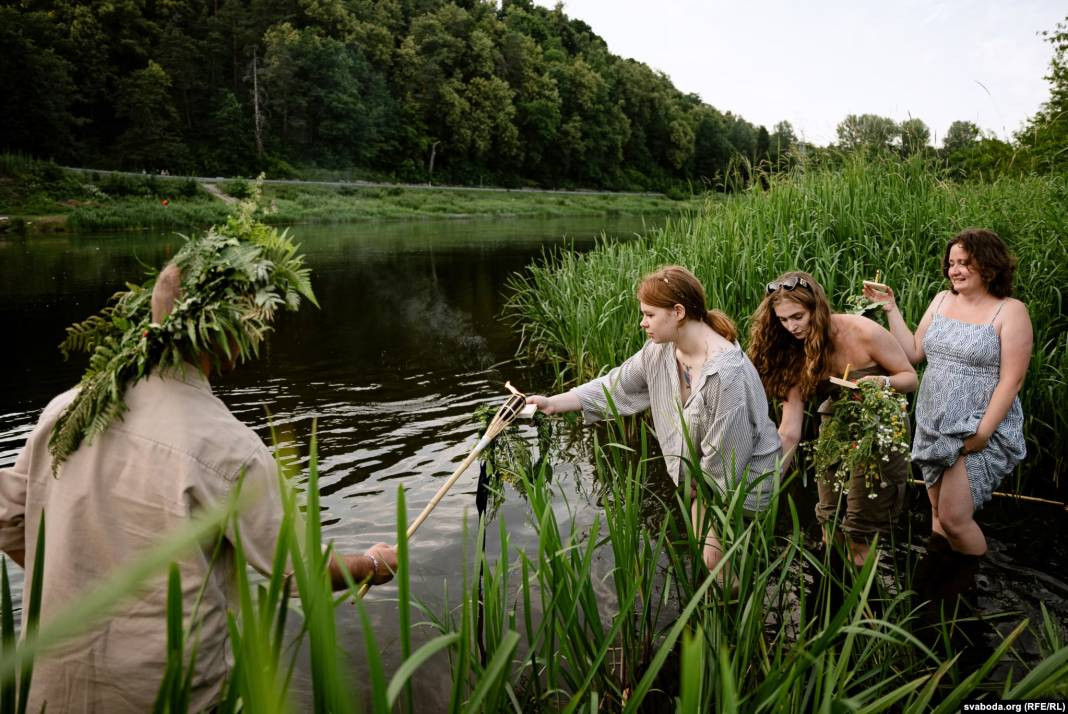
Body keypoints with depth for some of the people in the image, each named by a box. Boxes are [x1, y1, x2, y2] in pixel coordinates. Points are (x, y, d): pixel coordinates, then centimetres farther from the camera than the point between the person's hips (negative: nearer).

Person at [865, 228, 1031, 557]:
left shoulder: (1010, 311, -9)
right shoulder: (942, 301, 8)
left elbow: (1011, 380, -12)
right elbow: (913, 353, 7)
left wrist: (982, 434, -17)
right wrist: (891, 308, 0)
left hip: (979, 431, -6)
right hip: (933, 427, 6)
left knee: (954, 518, -11)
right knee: (938, 513, 14)